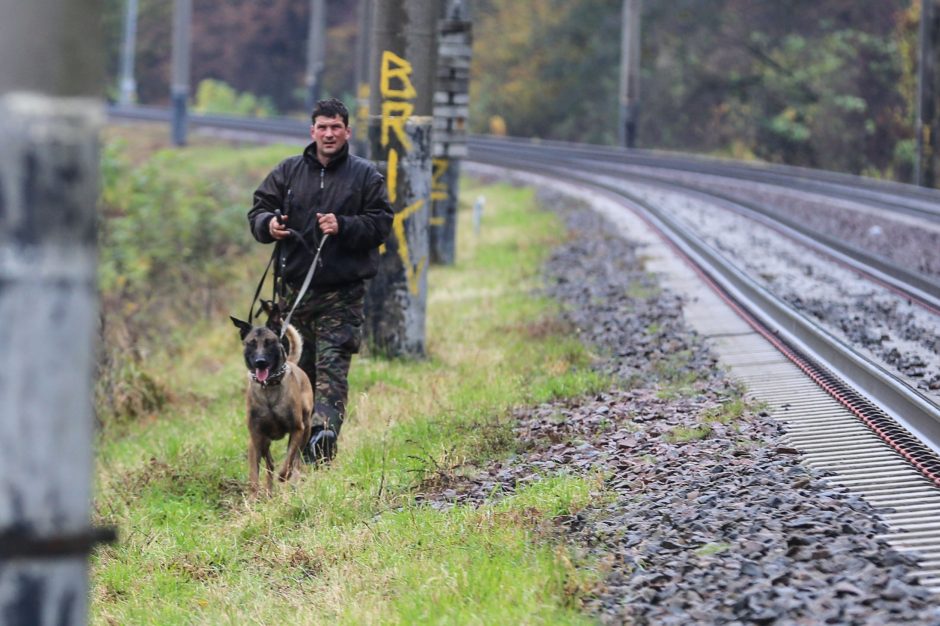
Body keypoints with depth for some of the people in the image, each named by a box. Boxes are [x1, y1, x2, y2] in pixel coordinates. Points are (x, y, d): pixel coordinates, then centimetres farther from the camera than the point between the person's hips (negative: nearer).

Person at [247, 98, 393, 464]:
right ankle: (301, 446, 15)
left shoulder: (366, 175, 4)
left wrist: (343, 227, -17)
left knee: (332, 367, -14)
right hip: (295, 287, 3)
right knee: (299, 368, 7)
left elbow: (381, 223, -1)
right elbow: (258, 211, 12)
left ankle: (324, 431, -26)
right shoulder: (288, 172, 11)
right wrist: (268, 225, -11)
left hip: (342, 291, -3)